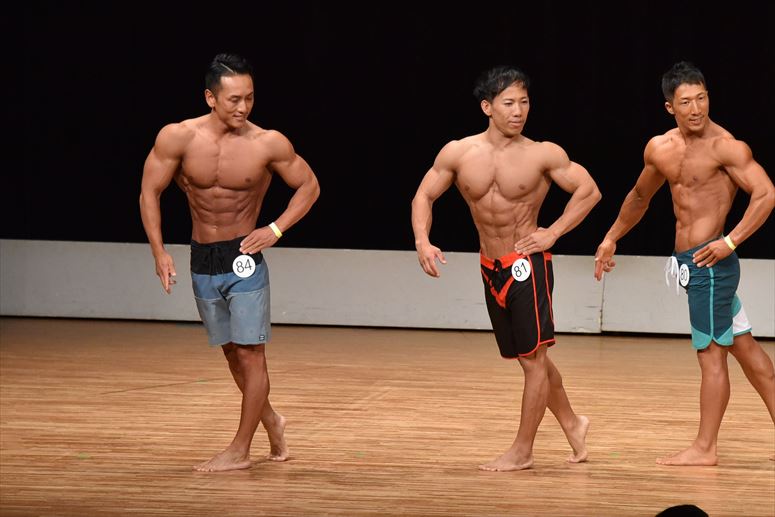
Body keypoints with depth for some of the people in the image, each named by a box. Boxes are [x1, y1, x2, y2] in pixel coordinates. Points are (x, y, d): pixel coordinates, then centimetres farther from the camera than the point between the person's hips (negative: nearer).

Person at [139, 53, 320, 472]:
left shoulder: (268, 144, -13)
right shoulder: (178, 138, -12)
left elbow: (309, 186, 1)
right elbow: (150, 193, -2)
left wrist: (277, 229, -11)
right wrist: (159, 252, -9)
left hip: (244, 260, -3)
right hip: (203, 263, 3)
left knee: (250, 354, -4)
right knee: (233, 354, 14)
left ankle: (239, 451, 6)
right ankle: (271, 421, 36)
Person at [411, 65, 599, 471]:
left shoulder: (543, 155, -10)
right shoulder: (458, 154, -3)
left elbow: (589, 191, -3)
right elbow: (424, 196, 6)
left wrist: (554, 232, -9)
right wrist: (423, 242, -10)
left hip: (528, 265, -4)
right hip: (491, 268, 4)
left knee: (534, 357, -5)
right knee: (529, 357, 15)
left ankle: (522, 452, 2)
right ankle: (572, 424, 33)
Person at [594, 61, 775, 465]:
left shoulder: (724, 146, -14)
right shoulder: (660, 150, 9)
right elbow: (640, 197, 26)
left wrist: (730, 241, -24)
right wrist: (611, 239, 29)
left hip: (709, 261, -8)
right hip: (688, 261, 8)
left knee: (711, 353, -2)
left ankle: (704, 448, 4)